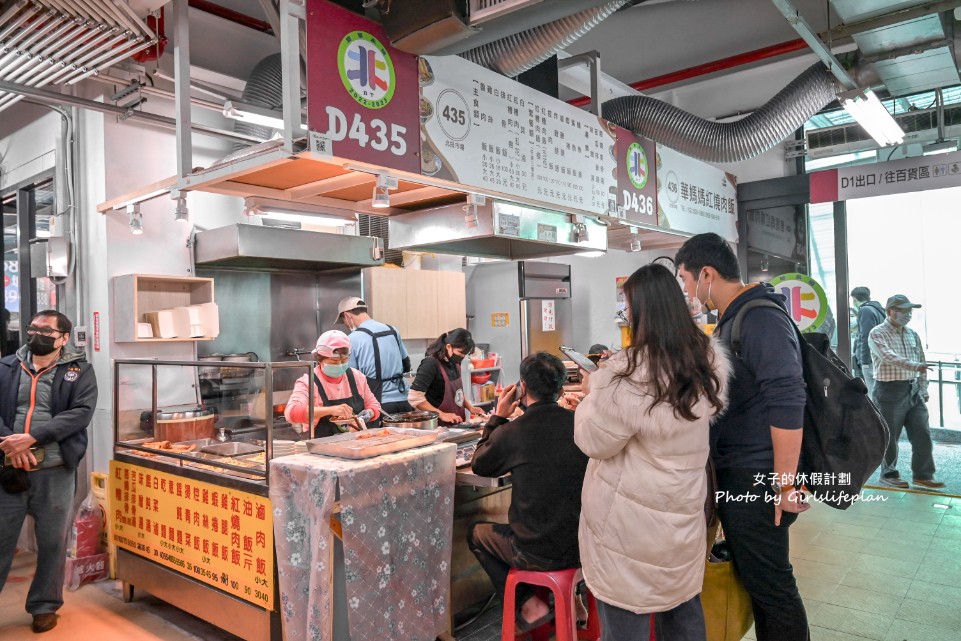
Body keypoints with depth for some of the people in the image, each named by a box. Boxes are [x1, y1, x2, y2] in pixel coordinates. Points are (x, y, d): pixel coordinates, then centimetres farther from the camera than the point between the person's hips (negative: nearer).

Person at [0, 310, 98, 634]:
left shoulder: (79, 371, 1)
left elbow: (81, 412, -11)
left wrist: (32, 437, -20)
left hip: (55, 472, -1)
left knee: (52, 543, 10)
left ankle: (44, 606, 27)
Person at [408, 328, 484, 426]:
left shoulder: (454, 363, 6)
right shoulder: (431, 364, -15)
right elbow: (414, 398, -19)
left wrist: (470, 407, 7)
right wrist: (441, 414, -19)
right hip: (439, 425, -6)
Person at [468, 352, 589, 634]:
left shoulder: (511, 432, -20)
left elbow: (479, 465, 1)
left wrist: (498, 417, 6)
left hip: (538, 554, -5)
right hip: (583, 545, 5)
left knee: (475, 533, 22)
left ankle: (528, 605, 15)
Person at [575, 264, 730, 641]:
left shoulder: (628, 373, -25)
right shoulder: (709, 358, -1)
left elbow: (594, 441, -14)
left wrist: (593, 393, 2)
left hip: (631, 519, -7)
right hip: (683, 510, 7)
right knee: (683, 606, 22)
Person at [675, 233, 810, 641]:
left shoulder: (762, 320, -20)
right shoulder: (731, 320, 11)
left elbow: (787, 406, -26)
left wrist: (785, 486, -23)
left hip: (758, 481, -10)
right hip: (734, 476, 10)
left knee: (770, 584, 3)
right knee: (752, 578, 20)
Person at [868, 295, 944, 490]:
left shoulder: (913, 335, 12)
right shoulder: (877, 334, -9)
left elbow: (921, 362, 16)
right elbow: (889, 357, -25)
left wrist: (923, 390, 10)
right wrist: (914, 366, -38)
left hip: (913, 391, 6)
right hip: (890, 391, -6)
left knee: (923, 435, 4)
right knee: (889, 437, 3)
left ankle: (922, 475, 15)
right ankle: (889, 474, 18)